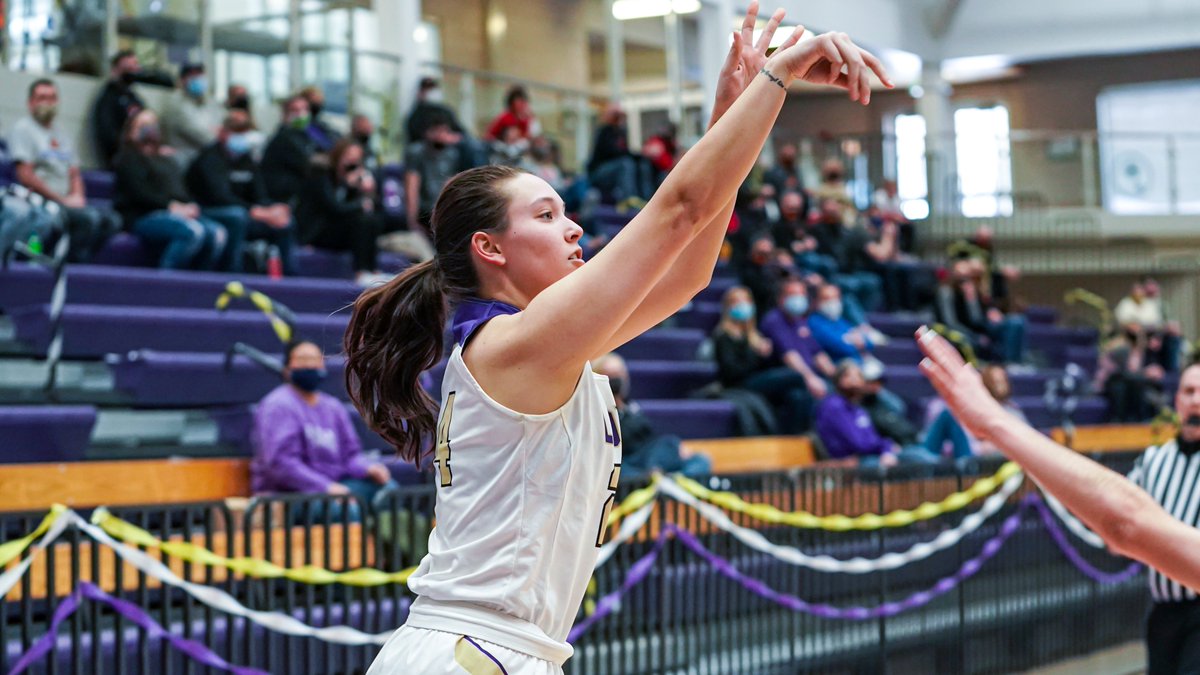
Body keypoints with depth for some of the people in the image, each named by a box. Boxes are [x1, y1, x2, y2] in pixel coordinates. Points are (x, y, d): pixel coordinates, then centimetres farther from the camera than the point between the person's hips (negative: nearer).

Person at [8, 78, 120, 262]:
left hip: (66, 203, 8)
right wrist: (63, 200, -12)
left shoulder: (60, 135, 23)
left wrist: (77, 197, -1)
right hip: (40, 202, -8)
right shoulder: (23, 129, -1)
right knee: (89, 217, -30)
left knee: (111, 220, -16)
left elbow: (75, 174, 22)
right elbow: (25, 176, -10)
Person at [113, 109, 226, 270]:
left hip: (177, 213, 7)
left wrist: (190, 207, -3)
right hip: (143, 216, -7)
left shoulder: (168, 159, 29)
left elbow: (182, 191, 22)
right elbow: (139, 193, -6)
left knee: (217, 233, -21)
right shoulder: (128, 157, 8)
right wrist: (172, 206, -16)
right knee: (193, 231, -35)